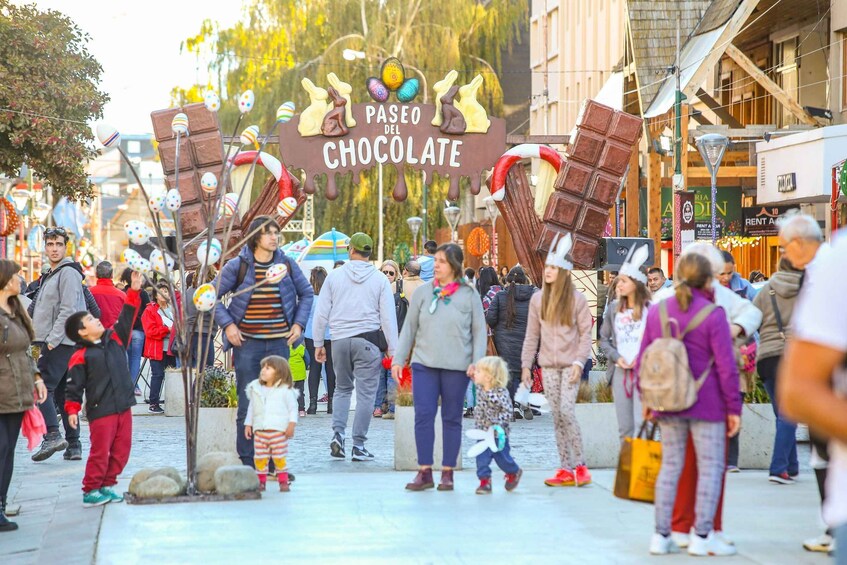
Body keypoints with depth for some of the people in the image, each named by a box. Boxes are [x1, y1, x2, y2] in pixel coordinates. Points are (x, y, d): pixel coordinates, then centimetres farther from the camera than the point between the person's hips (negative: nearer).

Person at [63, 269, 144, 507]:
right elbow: (74, 385, -7)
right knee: (100, 452, -4)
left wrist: (134, 291, 2)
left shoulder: (114, 339, 10)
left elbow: (126, 319, 9)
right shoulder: (80, 356, -6)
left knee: (121, 449, 8)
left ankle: (107, 485, 20)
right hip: (100, 411, -6)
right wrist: (72, 409, -12)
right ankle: (90, 491, 6)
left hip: (123, 406, 6)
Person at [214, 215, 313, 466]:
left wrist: (298, 324, 8)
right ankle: (247, 463, 4)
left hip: (279, 343, 3)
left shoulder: (287, 264, 6)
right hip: (247, 344, -3)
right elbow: (213, 297, 4)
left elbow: (307, 293, 19)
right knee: (247, 404, -3)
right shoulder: (237, 266, -3)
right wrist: (228, 325, -7)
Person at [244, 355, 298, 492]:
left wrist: (291, 424, -8)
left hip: (278, 430, -4)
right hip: (260, 430, 4)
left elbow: (293, 408, 0)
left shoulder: (285, 390, -1)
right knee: (259, 457, 2)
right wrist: (248, 424, 13)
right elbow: (251, 408, 17)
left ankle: (283, 481, 5)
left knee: (280, 457, -2)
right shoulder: (256, 389, 11)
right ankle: (261, 481, 11)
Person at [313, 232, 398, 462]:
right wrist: (392, 351, 3)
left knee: (342, 389, 18)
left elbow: (321, 313, 4)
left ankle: (337, 433, 1)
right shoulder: (380, 280, 1)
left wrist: (318, 343, 13)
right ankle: (358, 446, 0)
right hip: (368, 341, -2)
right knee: (365, 393, 1)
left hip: (340, 340, 2)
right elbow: (388, 318, -2)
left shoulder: (334, 276, 4)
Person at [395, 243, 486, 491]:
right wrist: (398, 359, 5)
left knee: (452, 419, 6)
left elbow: (479, 331, 3)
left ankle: (447, 473, 12)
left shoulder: (469, 295, 2)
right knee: (423, 416, -5)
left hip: (456, 367, -1)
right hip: (424, 364, 1)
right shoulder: (423, 293, 6)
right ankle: (424, 472, 1)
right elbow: (409, 328, 9)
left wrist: (477, 361, -7)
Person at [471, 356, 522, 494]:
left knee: (502, 457, 9)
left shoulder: (501, 393, -21)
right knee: (481, 457, -4)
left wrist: (497, 423, -29)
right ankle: (484, 481, 2)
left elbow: (508, 412, -21)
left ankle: (514, 473, 35)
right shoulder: (480, 389, -2)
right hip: (482, 431, 5)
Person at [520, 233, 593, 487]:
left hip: (570, 364, -4)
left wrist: (579, 363, -11)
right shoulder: (537, 299, 6)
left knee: (567, 411, -14)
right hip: (548, 365, 4)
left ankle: (580, 465, -3)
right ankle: (566, 470, 7)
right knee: (557, 417, 3)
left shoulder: (577, 299, -3)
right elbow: (532, 335, 9)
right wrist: (525, 365, 5)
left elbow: (585, 334, -2)